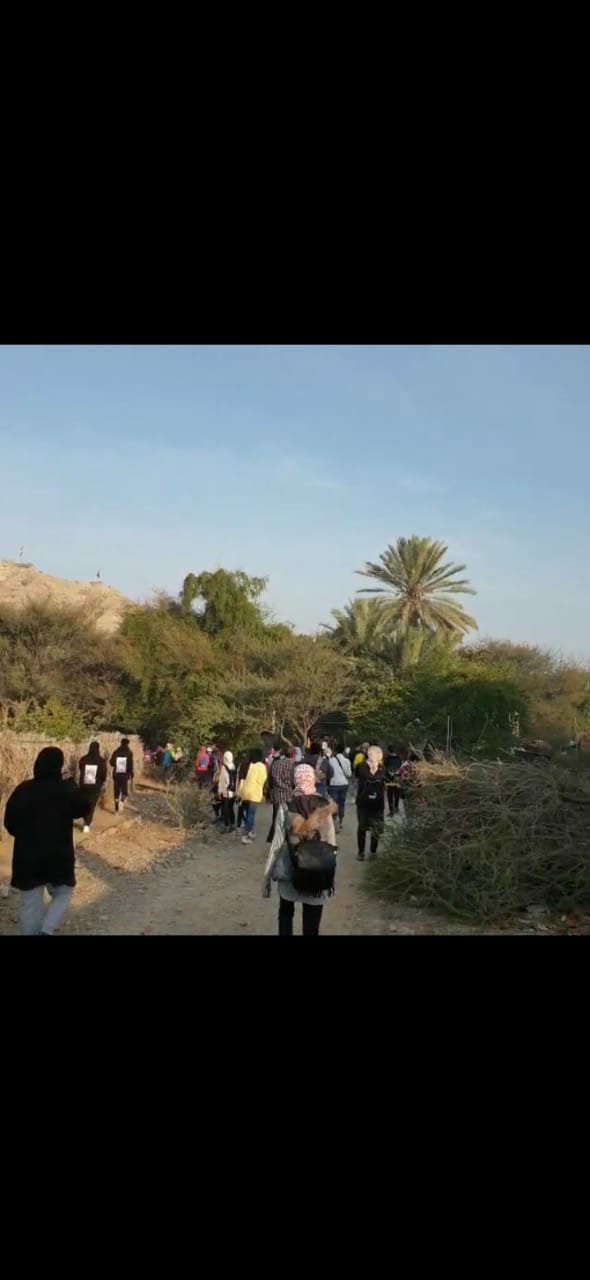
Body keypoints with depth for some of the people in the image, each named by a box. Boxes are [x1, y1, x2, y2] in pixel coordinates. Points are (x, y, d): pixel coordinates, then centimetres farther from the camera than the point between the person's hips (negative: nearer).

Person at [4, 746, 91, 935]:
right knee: (62, 894, 19)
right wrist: (76, 788, 10)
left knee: (30, 904, 12)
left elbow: (10, 823, 1)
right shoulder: (67, 790, -10)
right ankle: (46, 930, 0)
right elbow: (84, 808, 6)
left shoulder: (22, 790, -5)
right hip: (58, 856, -1)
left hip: (27, 857, 2)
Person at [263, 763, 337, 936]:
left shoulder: (286, 808, -11)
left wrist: (267, 876, 0)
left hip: (289, 872, 0)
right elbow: (331, 842, -5)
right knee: (311, 924, 13)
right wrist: (330, 874, 7)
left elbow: (277, 844, -9)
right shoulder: (325, 807, -8)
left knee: (286, 914, 24)